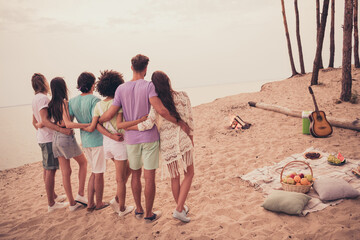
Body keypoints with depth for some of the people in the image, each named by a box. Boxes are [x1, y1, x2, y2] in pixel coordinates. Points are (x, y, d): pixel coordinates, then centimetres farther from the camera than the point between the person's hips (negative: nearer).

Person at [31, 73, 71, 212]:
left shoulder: (35, 99, 16)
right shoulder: (43, 98, -15)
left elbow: (35, 122, 23)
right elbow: (45, 120, -25)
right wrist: (62, 129, -31)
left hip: (42, 137, 10)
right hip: (49, 139, -10)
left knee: (47, 169, 18)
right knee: (50, 170, -6)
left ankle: (53, 196, 31)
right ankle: (51, 204, 0)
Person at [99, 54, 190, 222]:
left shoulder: (121, 89, -1)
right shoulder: (148, 86, -11)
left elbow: (109, 115, -1)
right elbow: (160, 110, -24)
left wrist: (96, 121, 19)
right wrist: (179, 123, -14)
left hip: (131, 138, 4)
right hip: (149, 138, -3)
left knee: (135, 174, 18)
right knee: (149, 177, 5)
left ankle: (138, 210, 31)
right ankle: (149, 214, 16)